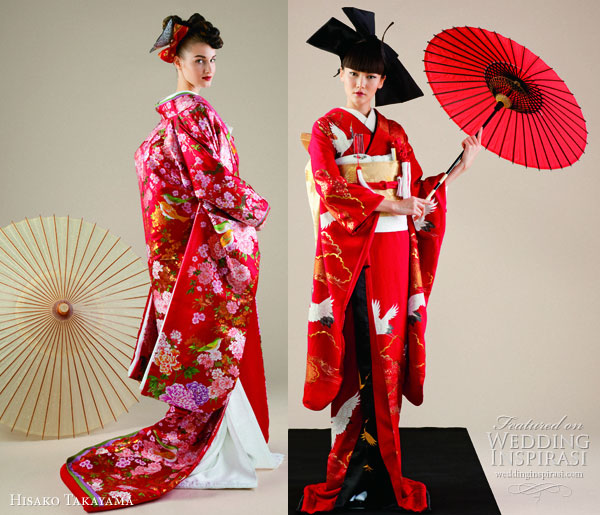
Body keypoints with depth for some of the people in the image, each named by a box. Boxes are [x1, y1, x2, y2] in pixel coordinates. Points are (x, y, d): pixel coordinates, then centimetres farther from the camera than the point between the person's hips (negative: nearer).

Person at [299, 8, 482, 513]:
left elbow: (417, 191, 14)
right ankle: (349, 470, 4)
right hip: (346, 253, -4)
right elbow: (333, 189, -11)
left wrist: (463, 166, 9)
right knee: (353, 356, -5)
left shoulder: (394, 134, 16)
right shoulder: (326, 129, 4)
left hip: (391, 253, 4)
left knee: (386, 354, 3)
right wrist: (396, 205, -14)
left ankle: (380, 466, 12)